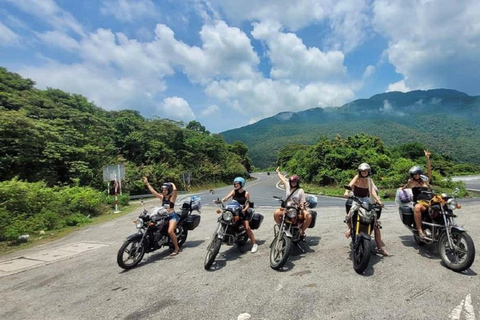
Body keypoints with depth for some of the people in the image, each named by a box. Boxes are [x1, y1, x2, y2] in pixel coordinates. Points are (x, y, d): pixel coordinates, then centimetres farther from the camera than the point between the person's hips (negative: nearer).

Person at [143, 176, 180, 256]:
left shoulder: (172, 197, -3)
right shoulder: (162, 197, 12)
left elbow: (175, 189, -22)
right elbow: (153, 191, 9)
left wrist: (172, 184, -2)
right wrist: (147, 183, 7)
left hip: (172, 216, -7)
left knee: (170, 231, -24)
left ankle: (177, 248, -11)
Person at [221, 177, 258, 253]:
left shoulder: (246, 193, -6)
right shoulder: (234, 191, 0)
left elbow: (247, 204, -9)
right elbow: (226, 197, -14)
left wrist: (244, 209, -29)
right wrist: (221, 201, -33)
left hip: (243, 212, -4)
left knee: (247, 227, -16)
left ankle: (254, 244, -5)